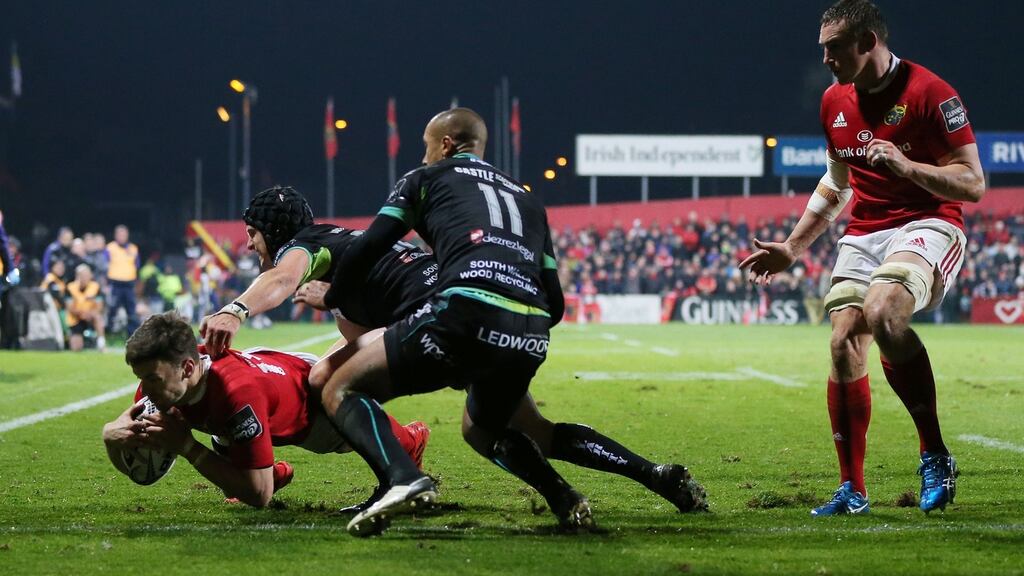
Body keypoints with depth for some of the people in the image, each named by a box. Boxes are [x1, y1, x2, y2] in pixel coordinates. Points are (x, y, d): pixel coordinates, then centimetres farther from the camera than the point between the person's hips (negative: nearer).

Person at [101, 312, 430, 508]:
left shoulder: (237, 389, -51)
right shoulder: (160, 378, -32)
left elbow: (259, 495, -47)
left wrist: (186, 446, -51)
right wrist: (111, 435, -42)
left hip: (319, 397, -4)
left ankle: (413, 438, 55)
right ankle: (275, 472, 38)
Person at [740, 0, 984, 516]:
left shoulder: (928, 92, -12)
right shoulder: (835, 101, 10)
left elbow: (972, 185, -13)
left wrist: (906, 166, -26)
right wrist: (792, 248, 25)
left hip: (928, 224, -7)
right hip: (864, 233, 7)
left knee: (882, 313, -33)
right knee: (844, 343, -8)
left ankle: (934, 455, -21)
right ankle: (851, 490, 2)